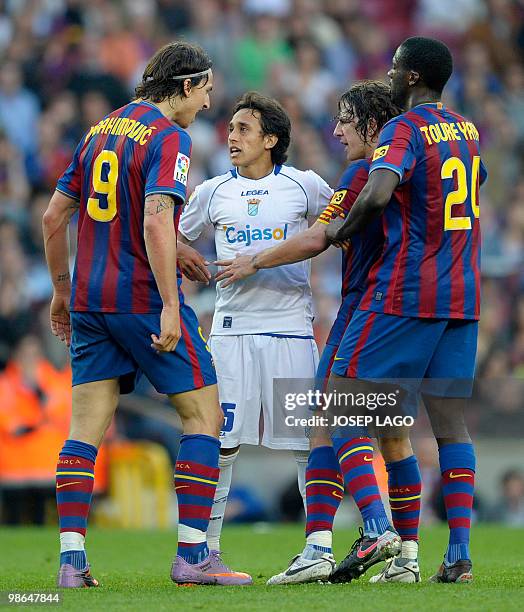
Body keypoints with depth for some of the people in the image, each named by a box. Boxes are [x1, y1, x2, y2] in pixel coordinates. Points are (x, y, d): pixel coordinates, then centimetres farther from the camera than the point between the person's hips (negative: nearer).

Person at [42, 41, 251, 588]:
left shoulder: (99, 131, 14)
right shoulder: (168, 137, -9)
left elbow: (54, 217, 15)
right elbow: (156, 222, -22)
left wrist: (62, 291, 24)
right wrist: (170, 306, -23)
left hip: (89, 299, 7)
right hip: (143, 298, -7)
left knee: (84, 429, 5)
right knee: (204, 415, 3)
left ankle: (71, 558, -2)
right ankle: (192, 555, -1)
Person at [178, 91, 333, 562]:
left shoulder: (303, 185, 3)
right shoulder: (213, 192, 8)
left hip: (291, 326, -1)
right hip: (232, 327, 1)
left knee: (309, 442, -2)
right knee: (222, 443, -2)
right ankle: (206, 547, 5)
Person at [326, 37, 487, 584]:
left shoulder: (404, 129, -10)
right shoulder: (468, 131, 15)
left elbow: (378, 192, -27)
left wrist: (342, 230, -10)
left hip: (404, 292, -7)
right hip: (462, 297, 7)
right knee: (450, 421, 5)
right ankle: (459, 553, -2)